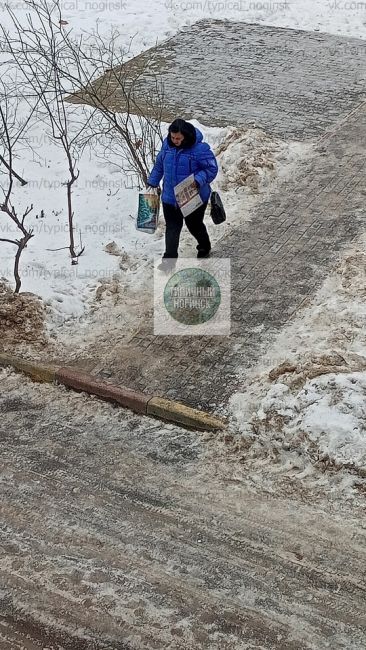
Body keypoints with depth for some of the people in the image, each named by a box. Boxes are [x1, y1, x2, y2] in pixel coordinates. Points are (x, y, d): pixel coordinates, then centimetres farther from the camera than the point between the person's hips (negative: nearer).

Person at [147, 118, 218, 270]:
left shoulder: (200, 149, -21)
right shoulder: (167, 144, -5)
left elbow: (212, 169, -15)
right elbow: (159, 164, 11)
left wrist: (199, 180, -30)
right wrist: (152, 182, 12)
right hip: (170, 197, 4)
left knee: (194, 225, 17)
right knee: (172, 228, 5)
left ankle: (204, 246, 46)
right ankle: (169, 258, 12)